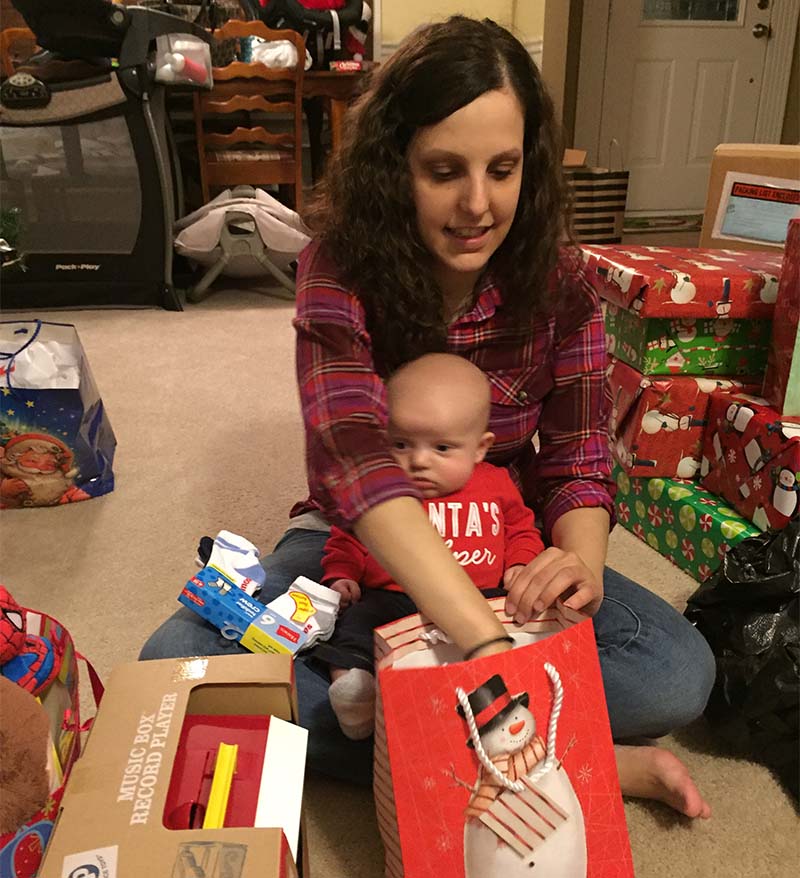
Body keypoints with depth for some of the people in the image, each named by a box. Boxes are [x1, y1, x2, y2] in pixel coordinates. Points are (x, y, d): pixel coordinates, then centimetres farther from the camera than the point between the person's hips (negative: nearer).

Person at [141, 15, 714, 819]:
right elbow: (356, 457, -35)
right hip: (354, 542, -1)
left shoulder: (557, 284, -11)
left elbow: (578, 461, -9)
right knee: (178, 659, -27)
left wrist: (581, 560, -34)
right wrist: (487, 644, -48)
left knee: (679, 675, -21)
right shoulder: (341, 267, -19)